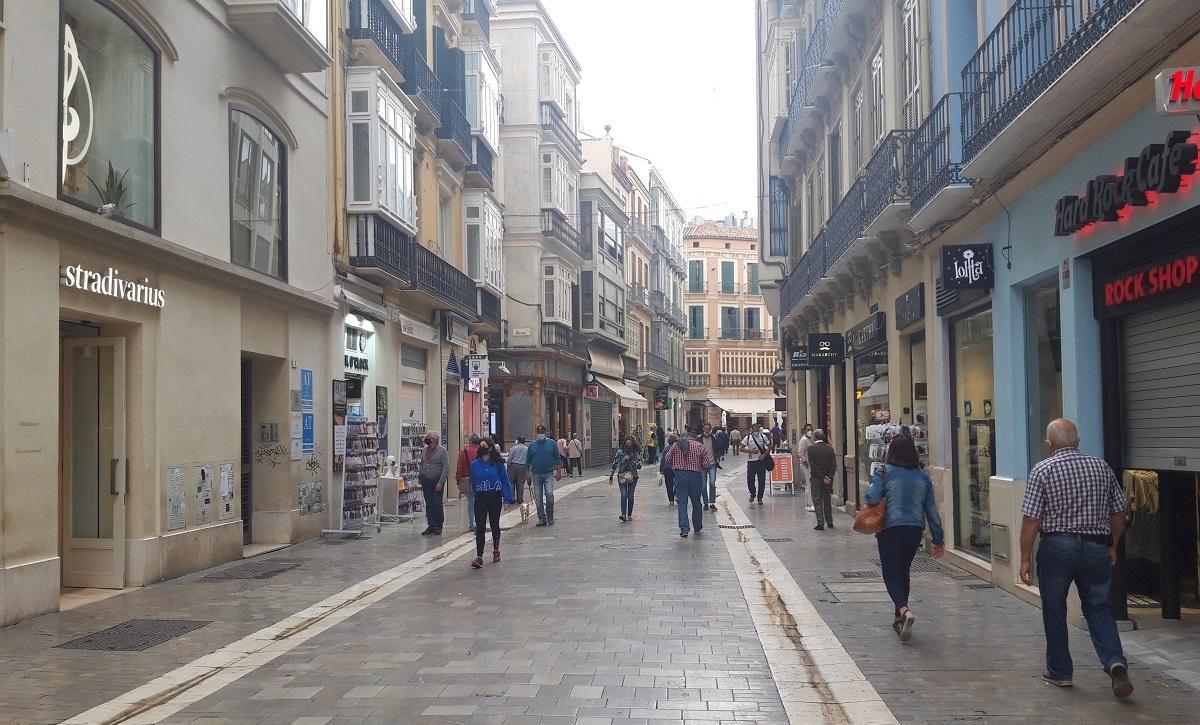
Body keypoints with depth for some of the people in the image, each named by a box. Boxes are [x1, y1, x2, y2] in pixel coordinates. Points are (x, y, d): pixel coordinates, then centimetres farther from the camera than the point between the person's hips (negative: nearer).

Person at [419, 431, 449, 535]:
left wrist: (440, 482, -15)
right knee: (428, 505, 7)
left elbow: (446, 468, -9)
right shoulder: (425, 450, 11)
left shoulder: (442, 451, -6)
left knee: (437, 505, -2)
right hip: (426, 481, 5)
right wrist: (419, 473, 5)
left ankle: (438, 527, 7)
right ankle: (431, 526, 14)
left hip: (437, 481, -5)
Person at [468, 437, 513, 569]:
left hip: (495, 497, -1)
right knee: (480, 528, -5)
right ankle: (479, 557, -8)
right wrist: (477, 492, 5)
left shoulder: (497, 463, -6)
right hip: (480, 498, 1)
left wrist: (507, 498, -7)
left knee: (494, 525, 13)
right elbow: (473, 482, 11)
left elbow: (505, 481, -3)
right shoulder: (475, 464, 0)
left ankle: (496, 550, 32)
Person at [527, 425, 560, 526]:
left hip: (549, 474, -2)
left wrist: (557, 471, -1)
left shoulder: (551, 443, 5)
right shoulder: (532, 445, 10)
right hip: (536, 474, 2)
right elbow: (528, 460, 14)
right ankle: (542, 518, 9)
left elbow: (557, 458, 6)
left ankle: (550, 517, 2)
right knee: (538, 498, 2)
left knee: (549, 494, -15)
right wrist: (528, 474, 8)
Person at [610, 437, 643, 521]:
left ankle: (629, 515, 12)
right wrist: (611, 476, 8)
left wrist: (630, 459, -15)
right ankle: (623, 514, -23)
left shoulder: (636, 453, 5)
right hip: (622, 476, 0)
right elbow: (615, 464, 10)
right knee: (623, 495, -13)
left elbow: (639, 465, -5)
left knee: (630, 496, 2)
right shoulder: (620, 452, 8)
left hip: (632, 476, 0)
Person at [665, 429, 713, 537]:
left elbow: (668, 459, 4)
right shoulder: (700, 446, -4)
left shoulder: (676, 445, 0)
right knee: (696, 503, 15)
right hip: (695, 476, 0)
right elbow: (706, 464, -5)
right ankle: (697, 527, 29)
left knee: (682, 503, 1)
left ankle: (684, 529, -7)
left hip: (680, 476, 0)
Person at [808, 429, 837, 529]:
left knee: (817, 501, 2)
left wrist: (823, 477, -13)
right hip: (828, 478, 3)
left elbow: (812, 465, -15)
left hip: (816, 479, -3)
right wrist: (829, 477, -9)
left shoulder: (811, 449, -9)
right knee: (827, 500, 15)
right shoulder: (830, 448, 0)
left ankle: (820, 523, -5)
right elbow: (834, 464, -6)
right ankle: (829, 522, 20)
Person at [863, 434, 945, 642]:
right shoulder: (923, 476, 4)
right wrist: (938, 539, 13)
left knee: (891, 574, 3)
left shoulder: (884, 473, -8)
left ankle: (904, 611, -22)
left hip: (890, 529, -4)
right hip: (915, 530, 4)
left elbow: (871, 498, -19)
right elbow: (931, 510, 7)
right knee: (903, 572, 20)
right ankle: (900, 619, 27)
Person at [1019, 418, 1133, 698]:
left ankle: (1059, 671, 19)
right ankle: (1115, 661, -7)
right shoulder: (1101, 467, 4)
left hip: (1057, 547, -3)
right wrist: (1113, 547, 22)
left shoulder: (1043, 470, -8)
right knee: (1098, 607, 13)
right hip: (1096, 548, 3)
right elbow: (1119, 512, 10)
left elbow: (1031, 520, -11)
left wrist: (1025, 559, -5)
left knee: (1054, 610, 11)